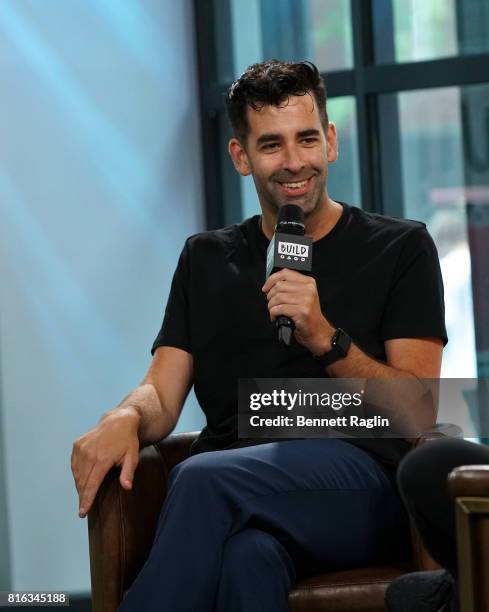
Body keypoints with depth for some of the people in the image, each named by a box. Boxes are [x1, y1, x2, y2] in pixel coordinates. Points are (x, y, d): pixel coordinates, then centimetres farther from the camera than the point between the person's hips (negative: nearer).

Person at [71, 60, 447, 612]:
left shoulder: (401, 248, 13)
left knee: (203, 479, -36)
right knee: (248, 554, -39)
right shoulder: (206, 260, 24)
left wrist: (325, 338, -13)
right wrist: (125, 418, -11)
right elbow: (162, 395, 14)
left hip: (360, 485, -2)